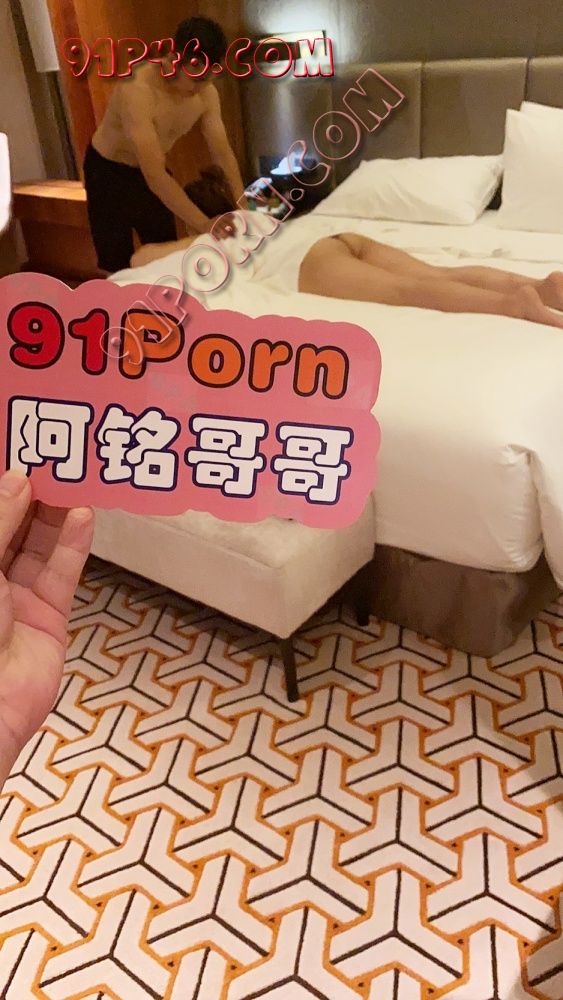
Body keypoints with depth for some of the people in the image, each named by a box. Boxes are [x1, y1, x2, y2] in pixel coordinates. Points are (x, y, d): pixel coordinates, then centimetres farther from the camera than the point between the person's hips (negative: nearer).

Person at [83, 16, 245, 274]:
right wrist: (203, 224, -48)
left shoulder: (206, 93, -16)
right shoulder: (137, 89, -36)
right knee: (118, 267, -4)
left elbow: (222, 153, -13)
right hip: (108, 170, -6)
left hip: (151, 171, 6)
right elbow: (154, 175, -42)